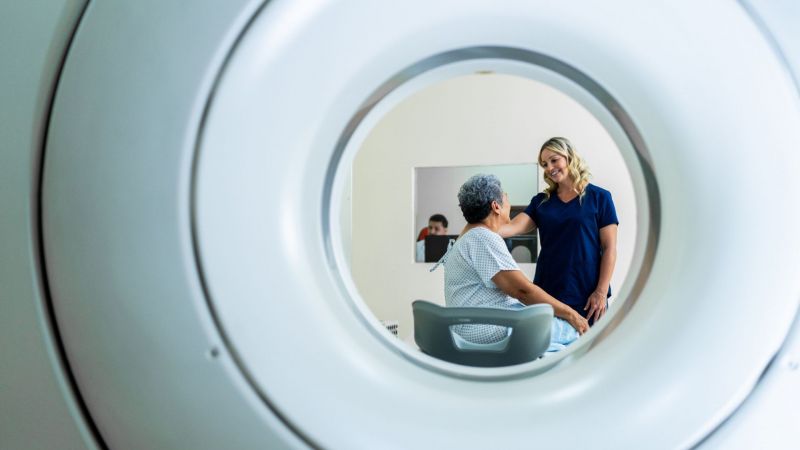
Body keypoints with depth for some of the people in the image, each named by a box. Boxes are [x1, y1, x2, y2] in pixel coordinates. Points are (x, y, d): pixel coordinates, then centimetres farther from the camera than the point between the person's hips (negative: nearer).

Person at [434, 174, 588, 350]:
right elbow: (522, 289, -20)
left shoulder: (470, 236, 19)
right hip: (486, 329, -11)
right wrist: (570, 314, -13)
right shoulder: (483, 237, -15)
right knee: (573, 329, -11)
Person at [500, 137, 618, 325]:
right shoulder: (541, 201, 10)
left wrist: (601, 292, -10)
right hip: (547, 293, 3)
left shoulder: (599, 197, 1)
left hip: (586, 295, -3)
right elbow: (514, 227, -5)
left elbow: (609, 248, -2)